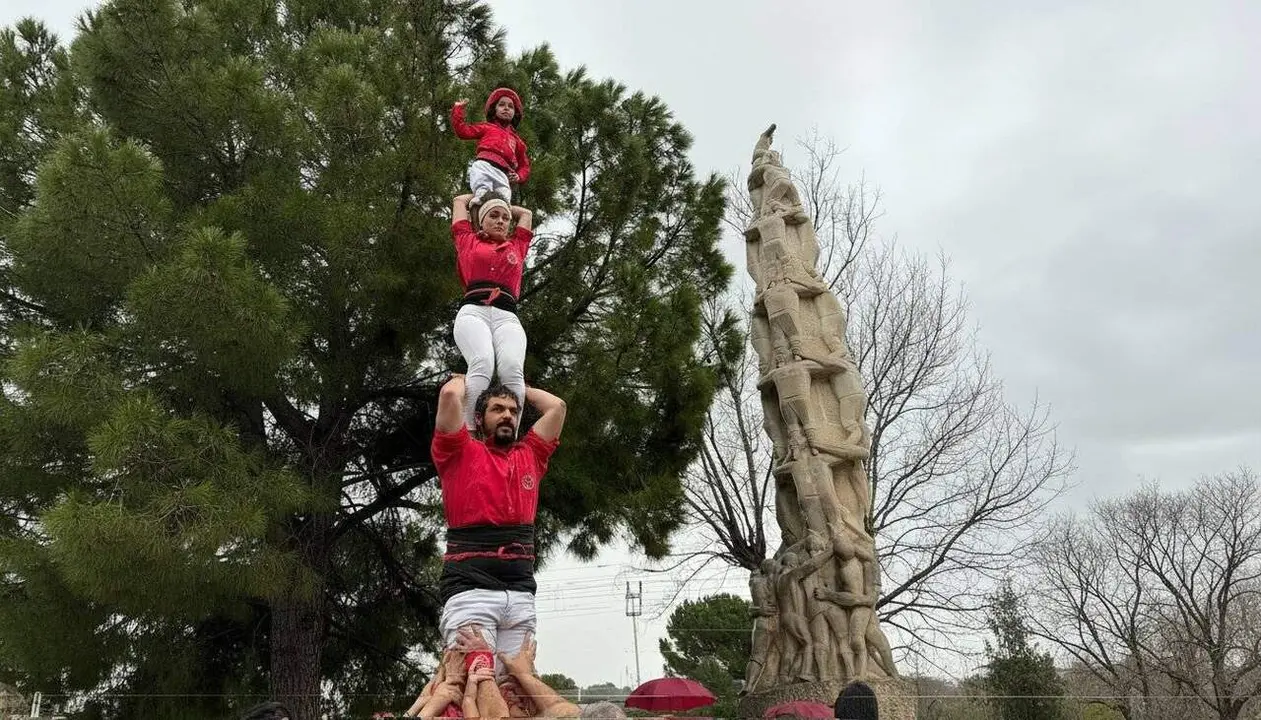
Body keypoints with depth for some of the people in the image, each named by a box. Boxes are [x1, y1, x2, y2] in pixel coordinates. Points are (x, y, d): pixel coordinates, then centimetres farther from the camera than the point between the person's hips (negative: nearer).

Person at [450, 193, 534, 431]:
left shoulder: (517, 246, 32)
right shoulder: (469, 241, 26)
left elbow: (525, 213, 49)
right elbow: (459, 201, 40)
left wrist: (505, 205, 59)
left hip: (507, 317, 2)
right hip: (473, 312, -2)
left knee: (513, 369, -30)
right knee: (482, 364, -33)